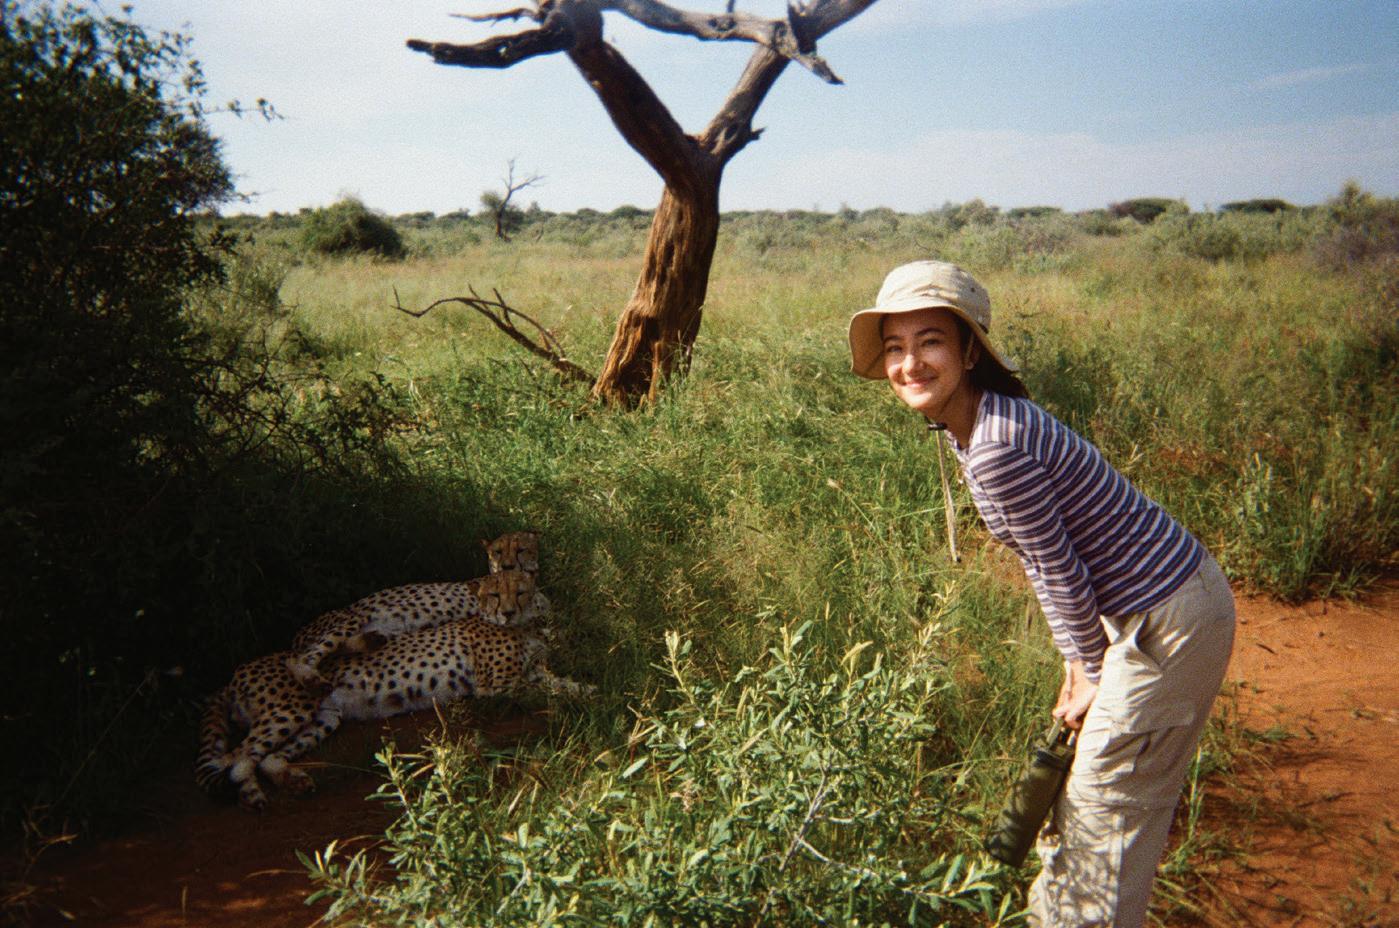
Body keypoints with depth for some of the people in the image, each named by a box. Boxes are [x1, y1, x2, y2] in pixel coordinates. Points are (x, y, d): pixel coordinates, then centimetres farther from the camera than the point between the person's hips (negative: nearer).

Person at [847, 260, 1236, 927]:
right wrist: (1080, 659, 10)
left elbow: (1059, 571, -19)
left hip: (1171, 622, -10)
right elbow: (1048, 558, 9)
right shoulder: (984, 421, 2)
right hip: (1161, 600, 10)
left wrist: (1092, 677, -5)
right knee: (1082, 789, 22)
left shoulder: (996, 450, -28)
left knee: (1107, 809, 4)